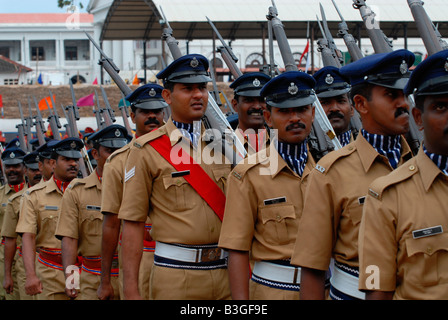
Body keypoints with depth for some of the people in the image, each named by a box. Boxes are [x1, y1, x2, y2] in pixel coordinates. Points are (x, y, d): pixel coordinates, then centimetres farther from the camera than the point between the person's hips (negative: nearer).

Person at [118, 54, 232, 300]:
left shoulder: (222, 144, 9)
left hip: (226, 272, 4)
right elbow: (132, 223, -5)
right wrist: (131, 290, -9)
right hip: (176, 277, -4)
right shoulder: (147, 149, -3)